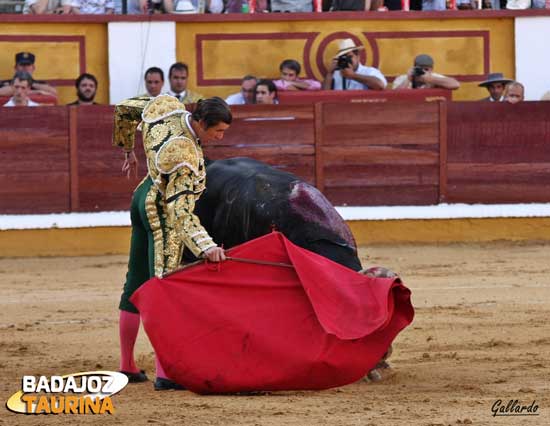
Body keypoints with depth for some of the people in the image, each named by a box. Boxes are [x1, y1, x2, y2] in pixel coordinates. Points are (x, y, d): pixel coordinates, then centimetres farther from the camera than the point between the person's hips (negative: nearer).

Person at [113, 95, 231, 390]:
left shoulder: (167, 107, -8)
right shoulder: (187, 157, -30)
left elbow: (124, 109, 10)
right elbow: (181, 208, -33)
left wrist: (128, 149, 26)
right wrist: (206, 247, -41)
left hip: (143, 198, 9)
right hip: (162, 214, -9)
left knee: (136, 282, 15)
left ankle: (127, 366, 24)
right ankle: (164, 372, -14)